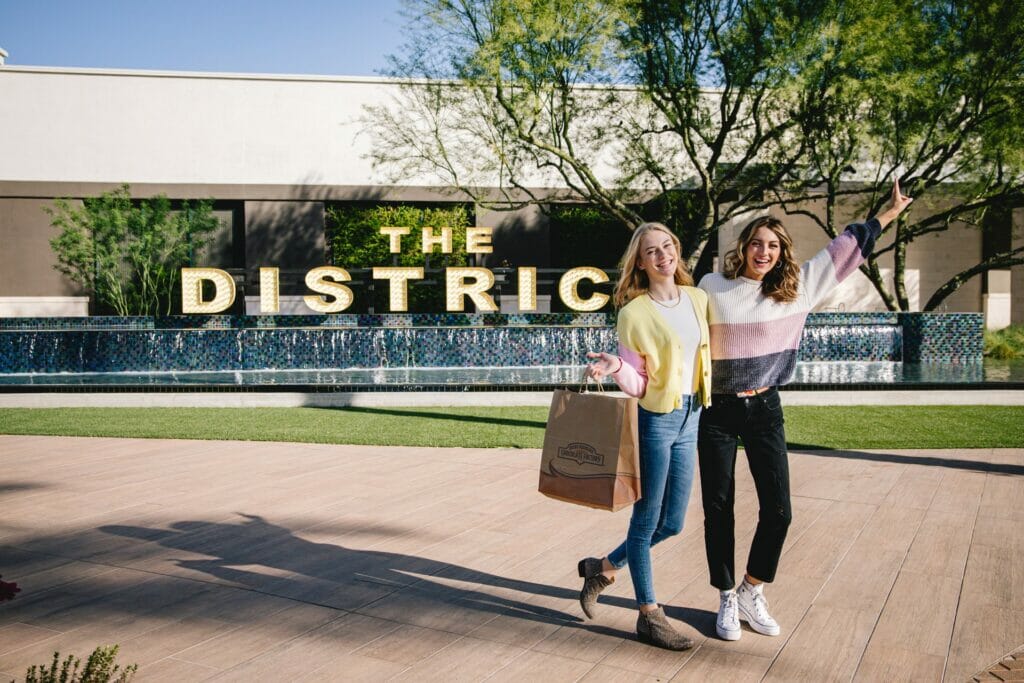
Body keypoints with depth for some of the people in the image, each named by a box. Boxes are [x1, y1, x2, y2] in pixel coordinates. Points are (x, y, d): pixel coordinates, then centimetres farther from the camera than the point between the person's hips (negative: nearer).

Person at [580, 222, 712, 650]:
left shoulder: (698, 299, 6)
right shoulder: (634, 312, -10)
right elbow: (637, 385, -9)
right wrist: (615, 366, -27)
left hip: (689, 418, 7)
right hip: (654, 419, -6)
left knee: (671, 524, 13)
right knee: (646, 519, 5)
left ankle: (603, 568, 34)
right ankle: (650, 616, 19)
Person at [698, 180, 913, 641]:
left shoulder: (798, 286, 2)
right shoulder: (712, 287, -6)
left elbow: (843, 251, 11)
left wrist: (889, 213, 16)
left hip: (764, 409, 3)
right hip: (717, 412, -3)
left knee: (777, 510, 0)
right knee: (718, 511, 4)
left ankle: (751, 593, 22)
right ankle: (727, 601, 21)